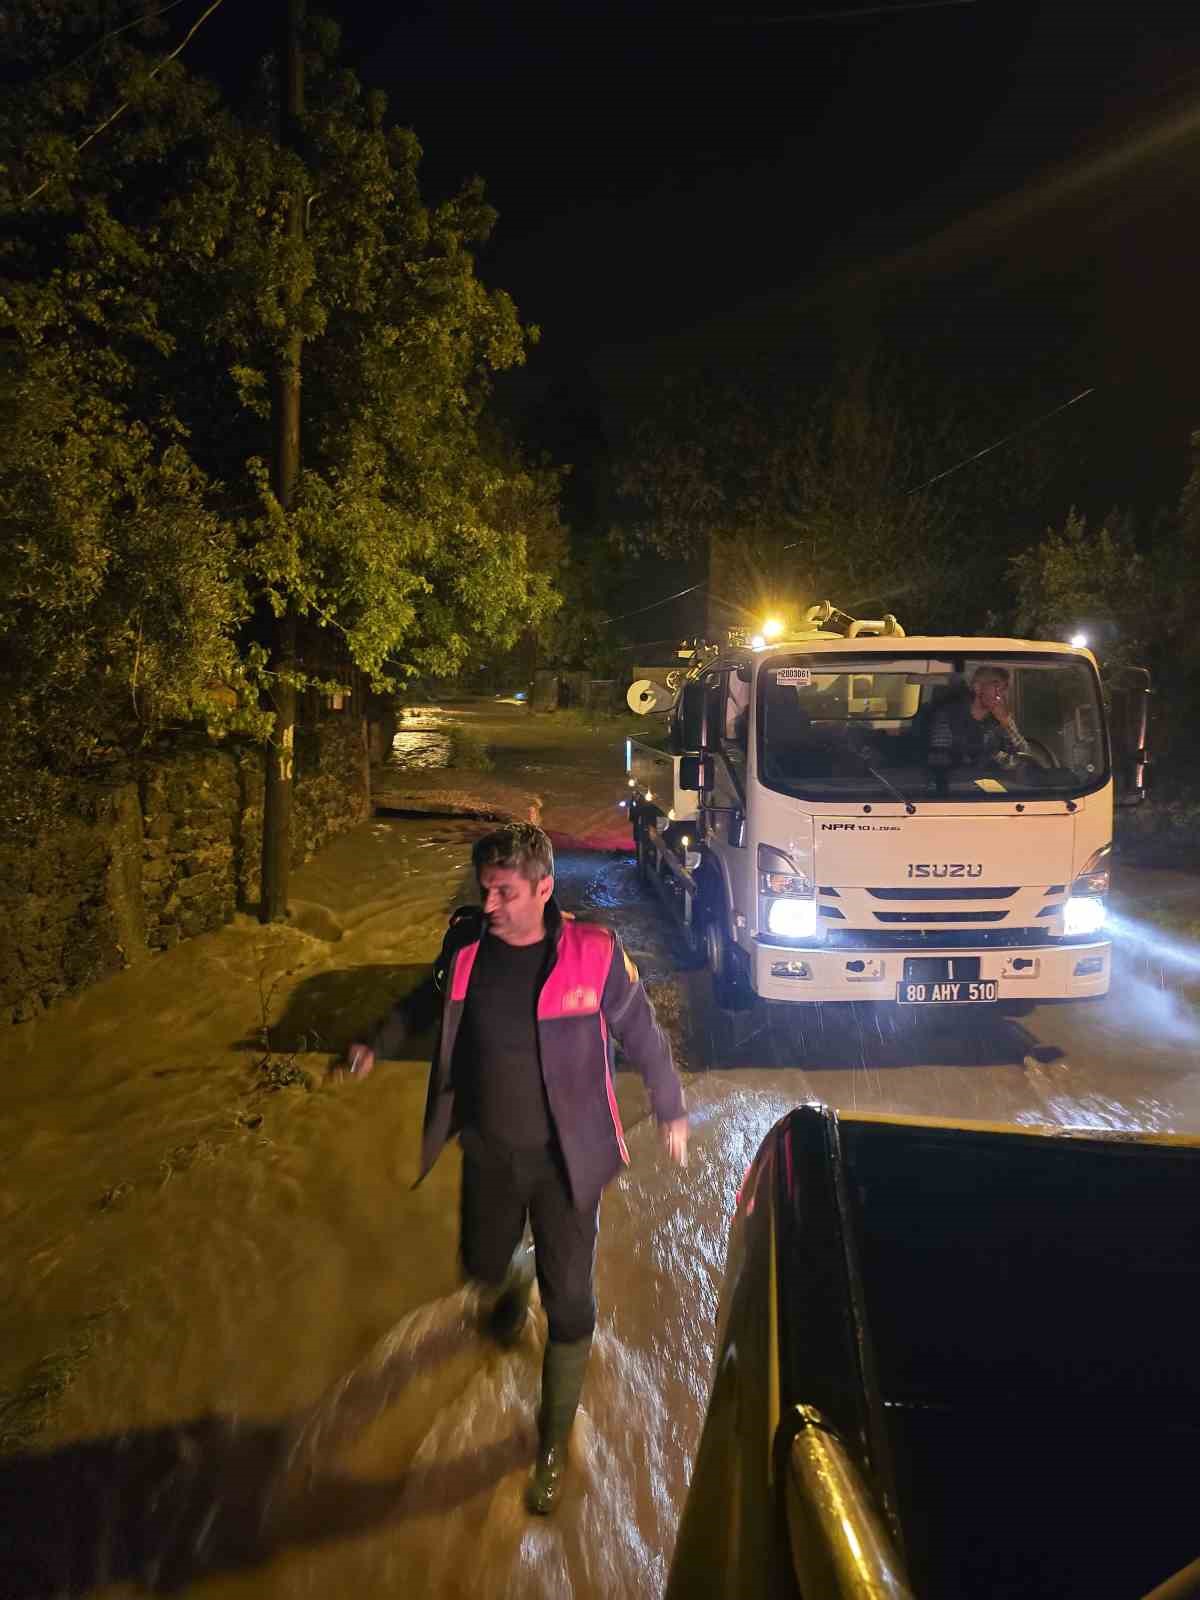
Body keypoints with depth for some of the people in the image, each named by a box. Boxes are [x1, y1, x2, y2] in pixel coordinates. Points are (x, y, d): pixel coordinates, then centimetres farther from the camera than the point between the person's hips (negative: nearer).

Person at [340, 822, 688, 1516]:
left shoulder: (593, 952, -21)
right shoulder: (466, 942, -10)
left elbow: (642, 1033, -6)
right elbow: (431, 999, 13)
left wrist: (671, 1110, 3)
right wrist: (378, 1044, 6)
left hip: (565, 1159, -3)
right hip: (489, 1153, 4)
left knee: (569, 1302, 3)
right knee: (483, 1265, 21)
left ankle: (554, 1442, 26)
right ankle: (514, 1283, 60)